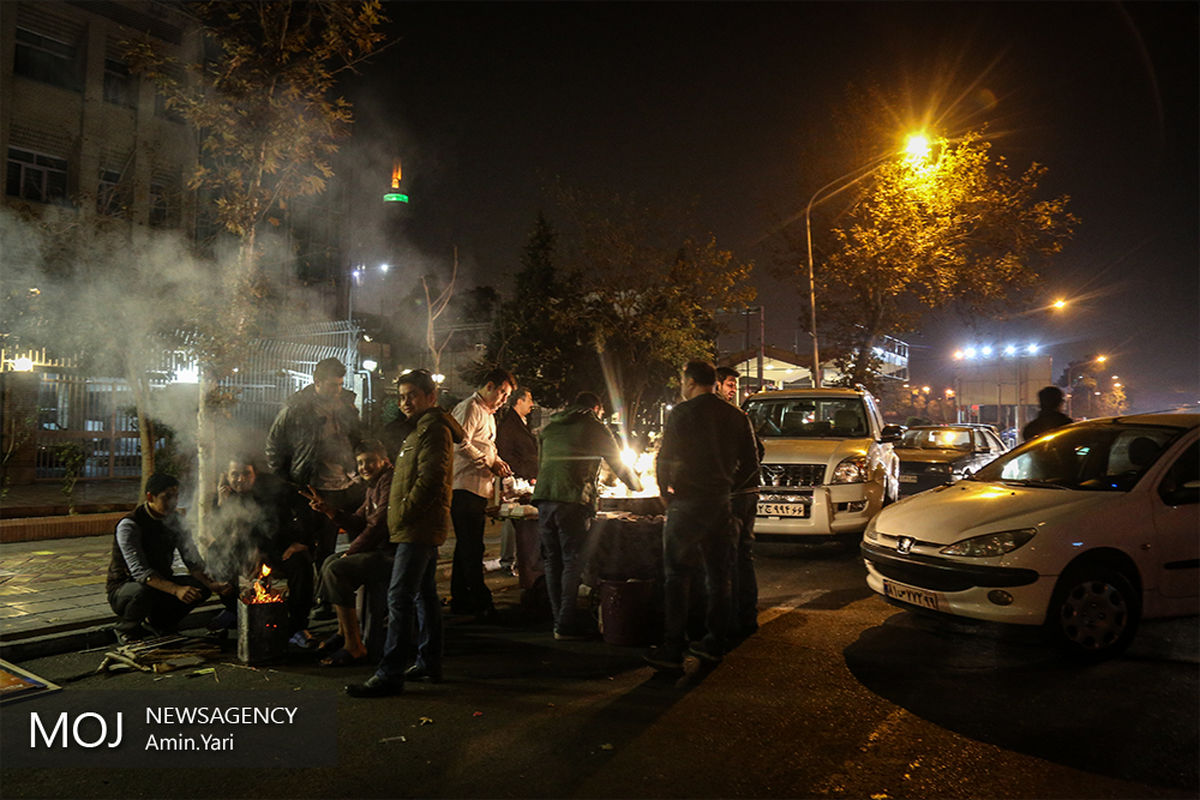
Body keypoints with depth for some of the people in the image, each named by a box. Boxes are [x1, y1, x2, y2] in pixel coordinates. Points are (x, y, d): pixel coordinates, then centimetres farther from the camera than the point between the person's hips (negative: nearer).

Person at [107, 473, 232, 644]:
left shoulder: (174, 520, -2)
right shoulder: (129, 525, -21)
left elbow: (192, 559, -3)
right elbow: (139, 571, -31)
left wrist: (210, 584, -22)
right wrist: (175, 589, -44)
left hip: (161, 582, 6)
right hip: (124, 588, -6)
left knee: (201, 587, -16)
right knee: (144, 591, -38)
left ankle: (158, 622, 7)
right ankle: (126, 629, -5)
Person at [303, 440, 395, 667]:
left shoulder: (390, 482, -14)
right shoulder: (373, 486, 19)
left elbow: (378, 526, -20)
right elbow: (359, 524, 16)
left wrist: (350, 553, -11)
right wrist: (328, 510, 5)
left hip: (393, 554, -11)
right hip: (380, 550, 11)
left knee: (336, 571, -20)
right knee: (330, 562, 18)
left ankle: (354, 647, -16)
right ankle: (344, 632, 25)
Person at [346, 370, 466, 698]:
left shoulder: (434, 429, -11)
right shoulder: (421, 430, 22)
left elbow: (431, 479, -21)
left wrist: (404, 514, -17)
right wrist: (398, 516, 16)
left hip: (419, 527, -11)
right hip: (420, 527, 11)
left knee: (399, 597, -12)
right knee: (424, 594, 14)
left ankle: (390, 674, -10)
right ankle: (429, 662, 21)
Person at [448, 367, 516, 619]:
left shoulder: (488, 414, 24)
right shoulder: (469, 408, -8)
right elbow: (462, 444, -20)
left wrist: (496, 463, 11)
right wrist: (490, 463, -13)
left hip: (479, 488, 10)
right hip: (465, 487, -10)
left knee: (467, 546, 13)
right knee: (472, 549, -7)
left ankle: (460, 599, 20)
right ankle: (481, 604, -5)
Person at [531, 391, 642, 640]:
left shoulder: (550, 427, 22)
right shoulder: (593, 426, 6)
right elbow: (618, 463, 11)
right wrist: (637, 486, 26)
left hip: (544, 498, 6)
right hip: (572, 501, -6)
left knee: (553, 561, 10)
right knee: (572, 562, -1)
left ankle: (559, 619, 15)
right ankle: (566, 624, -1)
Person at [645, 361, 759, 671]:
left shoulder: (682, 413, -8)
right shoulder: (736, 416, 8)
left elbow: (665, 460, -9)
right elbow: (750, 463, 10)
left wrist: (667, 494, 5)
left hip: (687, 503, -6)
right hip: (720, 503, 6)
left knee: (677, 577, -1)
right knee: (718, 576, 13)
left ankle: (672, 650, -1)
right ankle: (714, 643, 20)